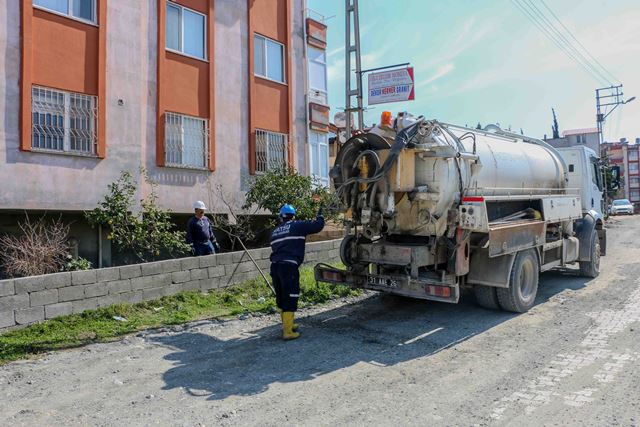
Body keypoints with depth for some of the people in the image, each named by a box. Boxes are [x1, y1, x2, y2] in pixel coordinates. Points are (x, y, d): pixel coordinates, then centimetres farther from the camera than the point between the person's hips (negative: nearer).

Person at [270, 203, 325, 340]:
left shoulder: (275, 231, 21)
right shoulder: (297, 226, 2)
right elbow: (318, 226, 3)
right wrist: (319, 216, 24)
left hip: (275, 266, 7)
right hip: (289, 266, -7)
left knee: (281, 297, 19)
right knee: (290, 298, -2)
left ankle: (287, 324, 36)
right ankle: (288, 332, -2)